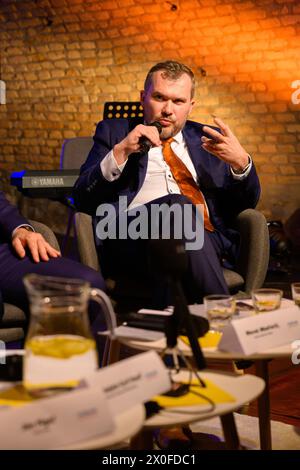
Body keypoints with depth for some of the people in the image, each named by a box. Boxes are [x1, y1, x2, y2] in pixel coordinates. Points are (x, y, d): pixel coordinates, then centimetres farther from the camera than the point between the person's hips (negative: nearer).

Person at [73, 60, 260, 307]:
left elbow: (246, 203, 22)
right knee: (175, 203, -36)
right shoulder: (114, 131, 23)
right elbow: (82, 198, 11)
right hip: (130, 233, -2)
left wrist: (241, 162, 1)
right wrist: (120, 152, -4)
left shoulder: (205, 138, 28)